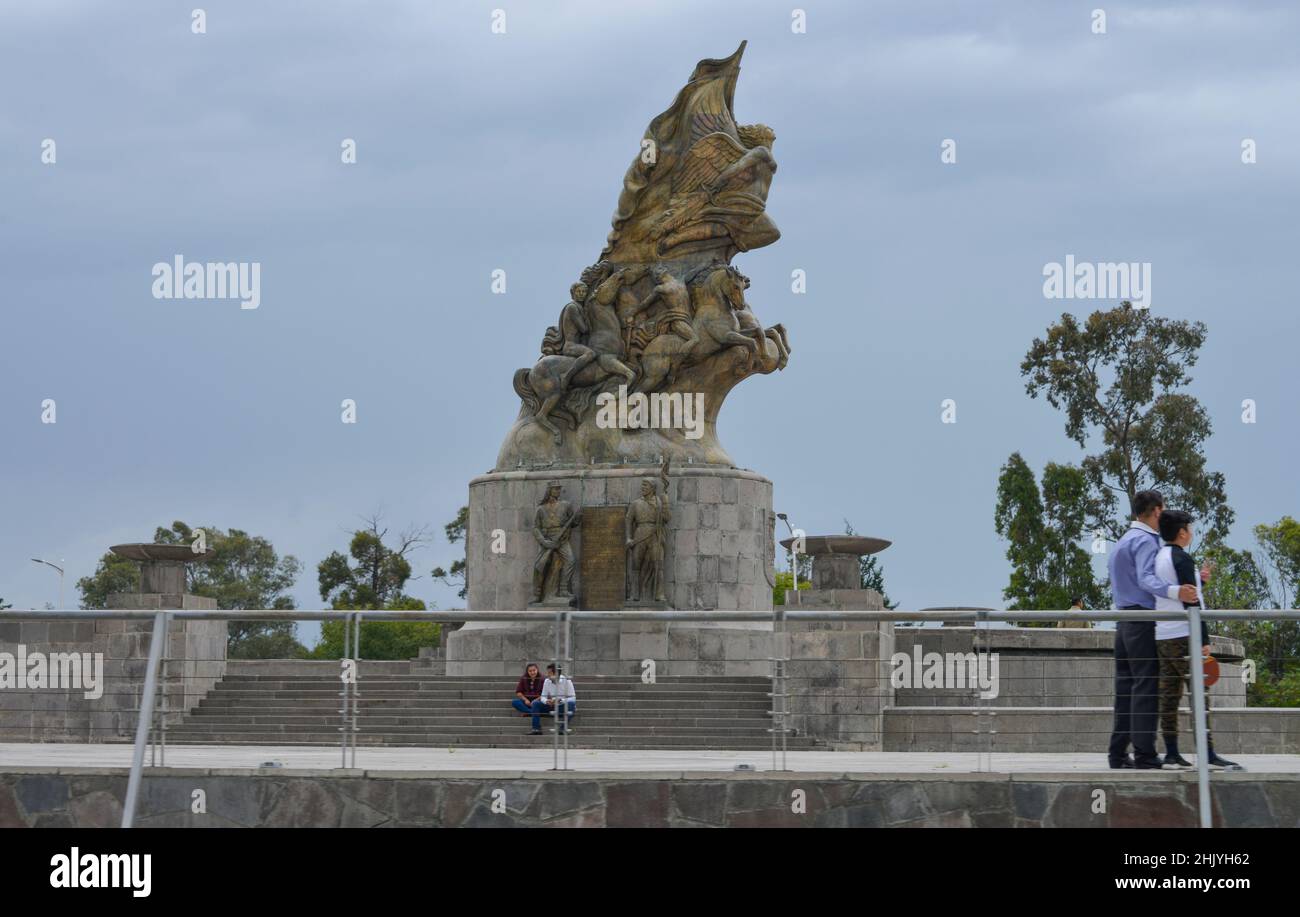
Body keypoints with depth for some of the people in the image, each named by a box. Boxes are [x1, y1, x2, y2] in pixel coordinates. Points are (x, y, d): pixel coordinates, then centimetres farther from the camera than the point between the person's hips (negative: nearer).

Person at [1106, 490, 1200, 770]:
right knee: (1146, 686, -11)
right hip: (1144, 621, -10)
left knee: (1125, 688, 9)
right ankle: (1144, 754, -15)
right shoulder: (1146, 540, -10)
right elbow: (1146, 578, -26)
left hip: (1124, 619, 10)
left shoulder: (1123, 541, 22)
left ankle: (1118, 752, 7)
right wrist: (1174, 591, -42)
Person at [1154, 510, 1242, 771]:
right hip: (1183, 635, -8)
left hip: (1161, 637, 8)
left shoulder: (1158, 558, 14)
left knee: (1170, 696, 6)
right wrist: (1204, 639, -14)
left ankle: (1172, 754, 3)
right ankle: (1208, 754, -15)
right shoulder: (1182, 559, -11)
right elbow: (1191, 602, -14)